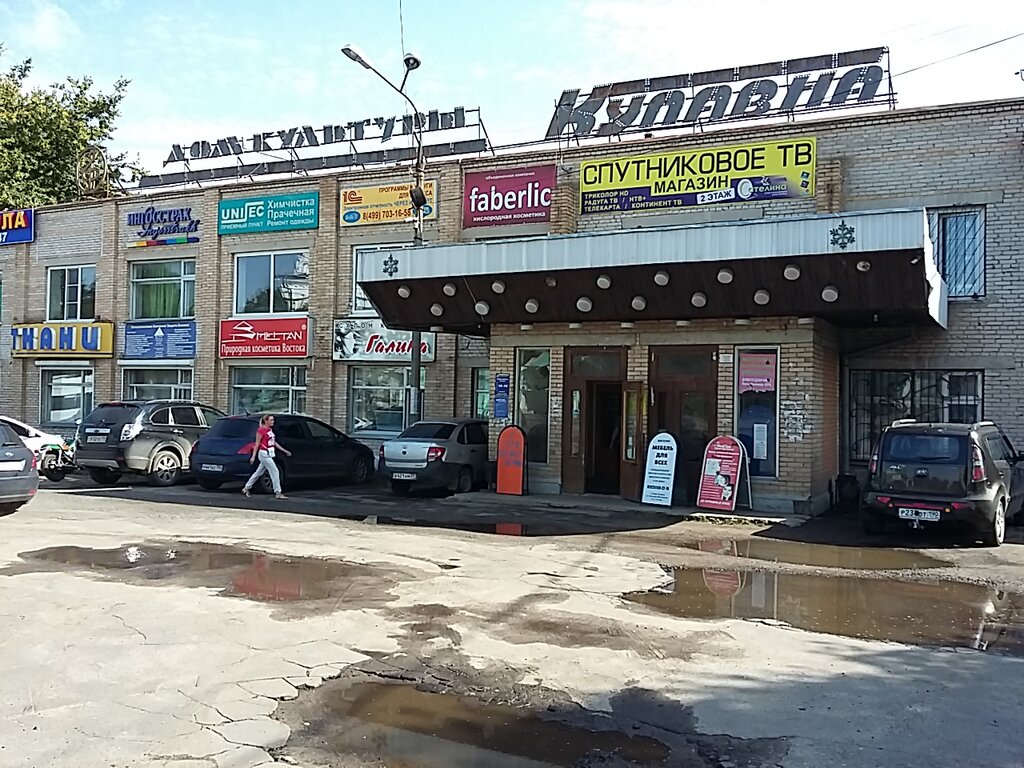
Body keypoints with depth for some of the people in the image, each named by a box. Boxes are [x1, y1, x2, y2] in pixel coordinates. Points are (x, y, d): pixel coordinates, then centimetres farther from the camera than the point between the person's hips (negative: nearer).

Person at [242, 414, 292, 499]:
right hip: (264, 454, -9)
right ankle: (278, 493, -3)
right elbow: (257, 444, -12)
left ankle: (246, 489, 26)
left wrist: (285, 451, 17)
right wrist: (253, 456, -14)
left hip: (269, 454, 9)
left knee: (259, 473, 15)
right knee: (275, 471, -8)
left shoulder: (270, 430, 12)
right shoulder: (261, 430, -12)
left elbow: (274, 443, 18)